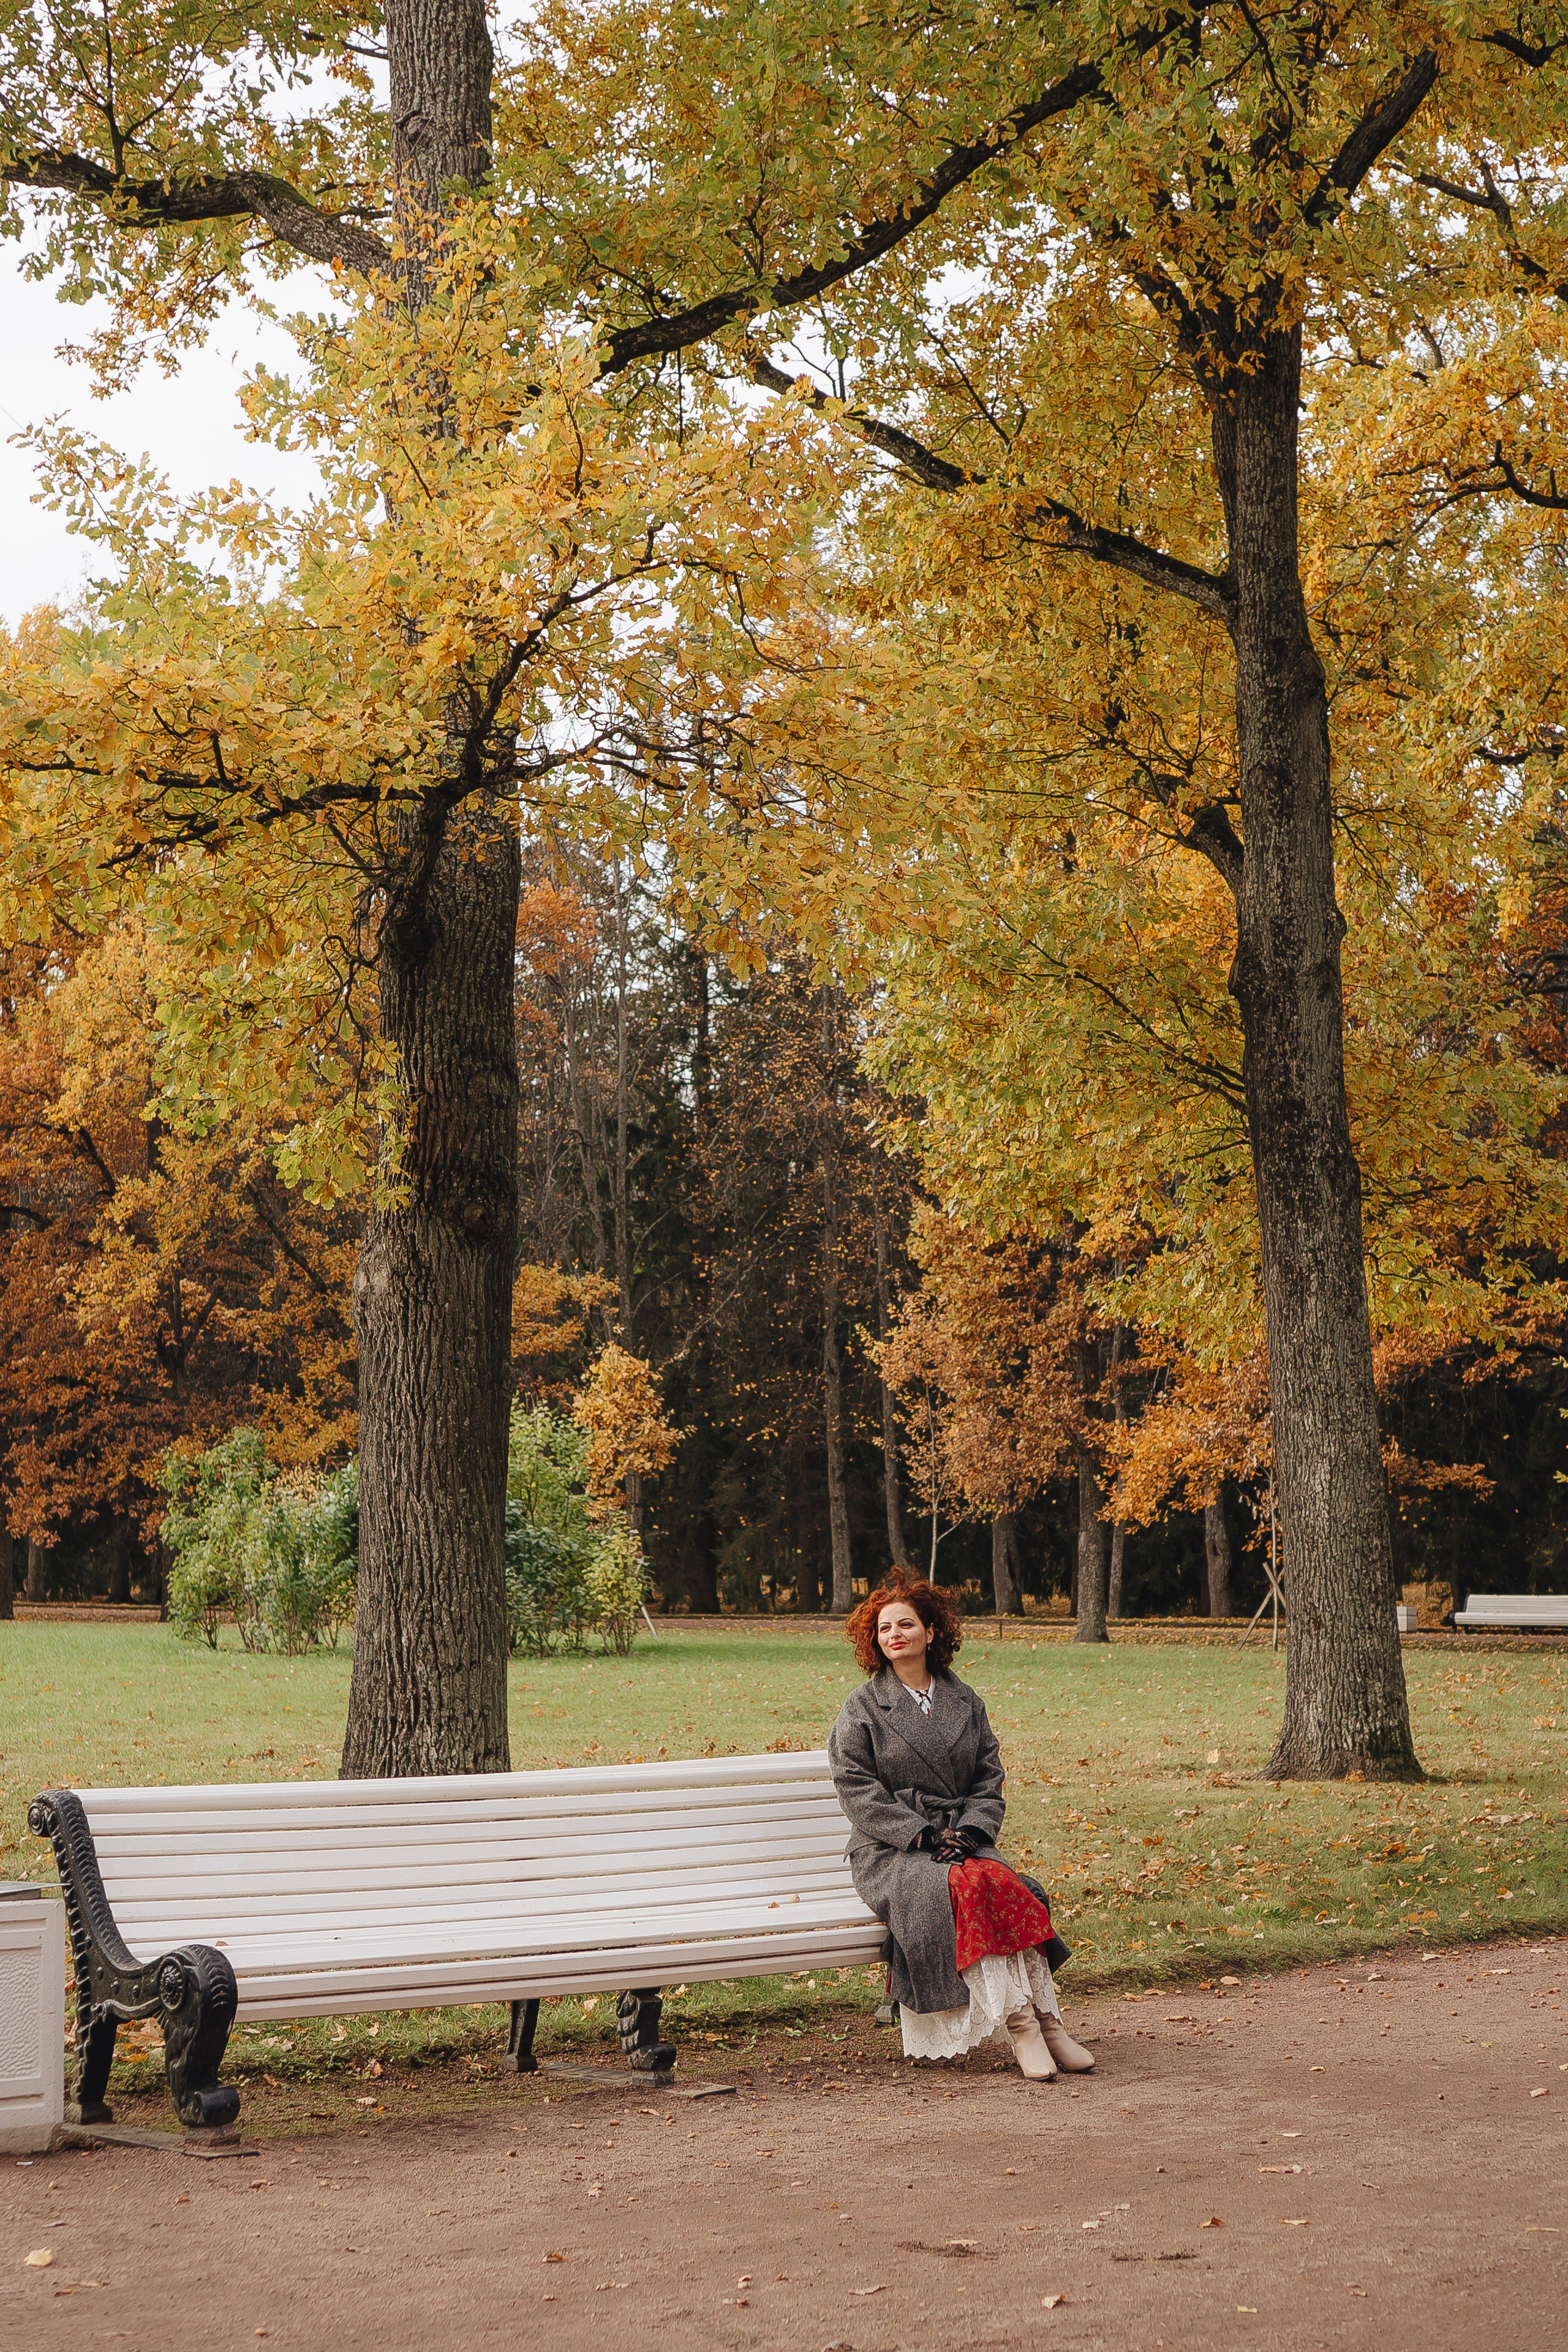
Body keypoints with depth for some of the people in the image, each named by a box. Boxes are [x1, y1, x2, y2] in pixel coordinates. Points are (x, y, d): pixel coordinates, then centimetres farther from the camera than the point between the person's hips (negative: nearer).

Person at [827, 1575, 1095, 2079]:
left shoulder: (965, 1702, 16)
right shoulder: (862, 1708, 5)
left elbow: (989, 1781, 13)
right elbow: (858, 1791, -3)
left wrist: (971, 1830, -8)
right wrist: (922, 1835, -14)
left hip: (961, 1842, 3)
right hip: (888, 1851, -3)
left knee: (1004, 1885, -30)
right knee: (960, 1886, -34)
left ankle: (1046, 2021, -32)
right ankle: (1019, 2022, -33)